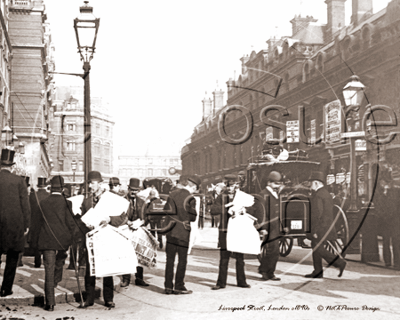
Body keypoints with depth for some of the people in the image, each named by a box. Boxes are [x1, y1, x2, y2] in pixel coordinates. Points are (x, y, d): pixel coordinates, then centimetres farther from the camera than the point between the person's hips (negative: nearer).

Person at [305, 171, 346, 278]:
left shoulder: (317, 195, -15)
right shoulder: (327, 193, 16)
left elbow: (317, 213, -21)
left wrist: (314, 230, -19)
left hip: (320, 228, -10)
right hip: (327, 226, 10)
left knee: (319, 249, -7)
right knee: (315, 248, 12)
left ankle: (339, 262, -10)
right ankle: (317, 272, 13)